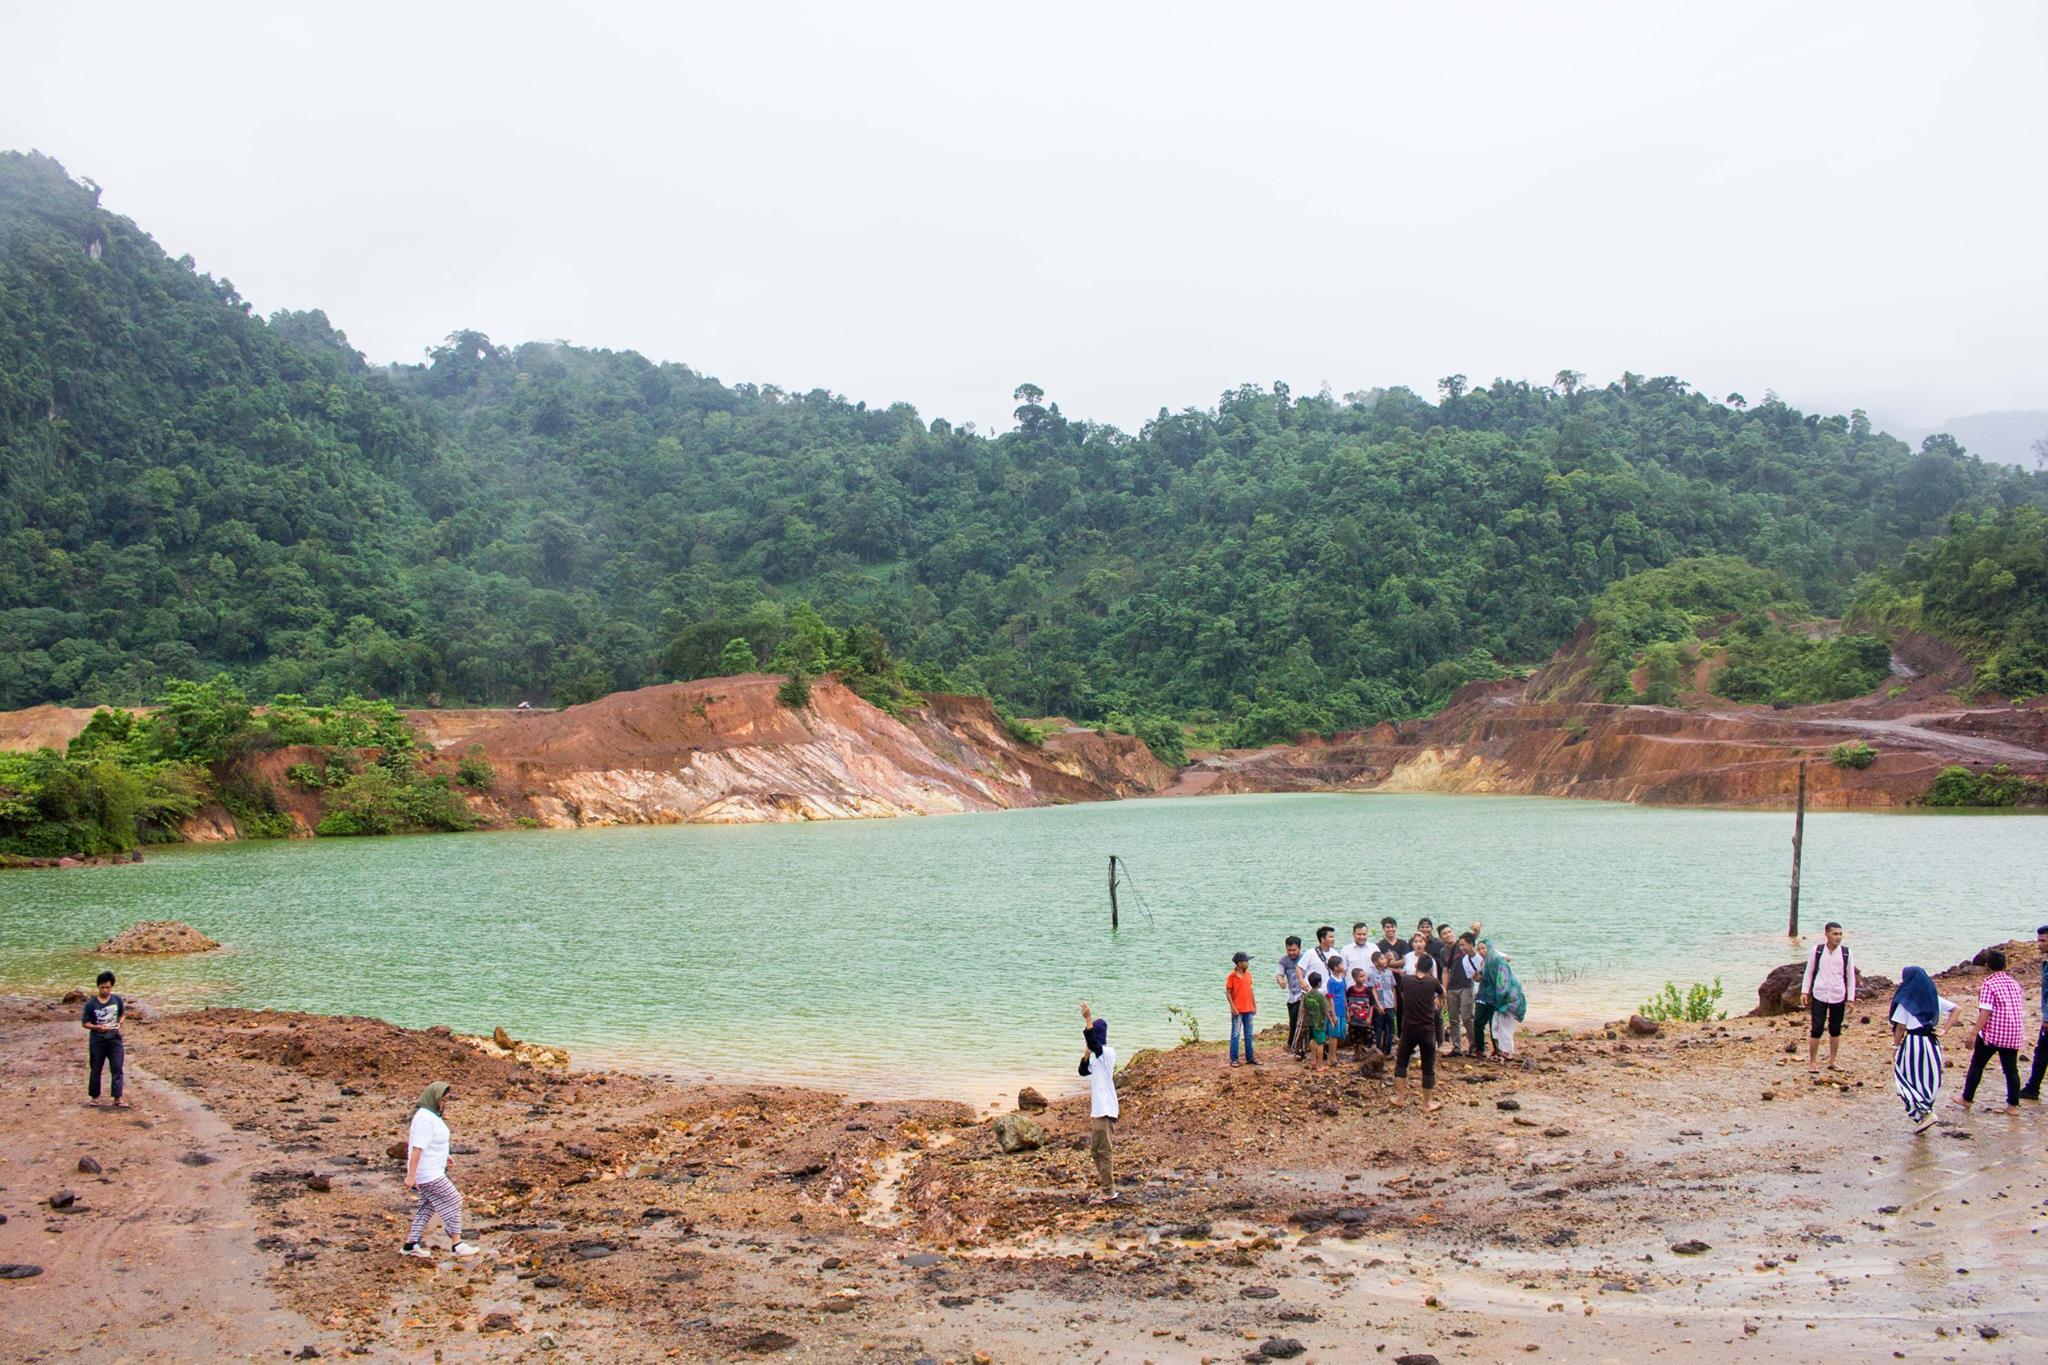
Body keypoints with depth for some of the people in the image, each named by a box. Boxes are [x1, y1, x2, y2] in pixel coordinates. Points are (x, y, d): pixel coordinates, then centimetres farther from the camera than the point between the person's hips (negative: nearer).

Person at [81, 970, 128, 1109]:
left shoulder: (117, 1000, -2)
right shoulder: (91, 1003, -8)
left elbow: (123, 1014, 12)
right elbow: (85, 1023, -4)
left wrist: (119, 1023, -8)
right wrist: (98, 1027, -20)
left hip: (115, 1039, 1)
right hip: (97, 1040, -1)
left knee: (118, 1068, -4)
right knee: (95, 1069, 10)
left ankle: (118, 1098, -2)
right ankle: (94, 1096, 25)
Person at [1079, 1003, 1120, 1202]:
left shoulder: (1108, 1052, -14)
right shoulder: (1097, 1055, 14)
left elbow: (1093, 1041, -32)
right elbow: (1084, 1071, 19)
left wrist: (1088, 1019, -37)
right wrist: (1086, 1055, 2)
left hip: (1105, 1109, -10)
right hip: (1097, 1109, 10)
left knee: (1104, 1150, -8)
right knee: (1096, 1149, 15)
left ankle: (1108, 1193, -5)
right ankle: (1108, 1189, 22)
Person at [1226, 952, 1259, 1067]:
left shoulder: (1248, 974, 7)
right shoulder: (1232, 976, -11)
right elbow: (1228, 993, -9)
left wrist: (1254, 1005, 14)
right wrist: (1233, 1007, -15)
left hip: (1248, 1009, 6)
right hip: (1237, 1010, -6)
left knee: (1248, 1035, 11)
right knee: (1235, 1035, -3)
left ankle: (1250, 1058, 18)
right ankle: (1233, 1059, 2)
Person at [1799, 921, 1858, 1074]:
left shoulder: (1845, 953, -1)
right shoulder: (1817, 950, -2)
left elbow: (1851, 977, 5)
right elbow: (1809, 971, 6)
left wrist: (1850, 998, 3)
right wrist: (1804, 991, 0)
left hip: (1838, 997, 2)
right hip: (1819, 996, -1)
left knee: (1835, 1030, 12)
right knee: (1816, 1029, -4)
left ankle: (1832, 1062, 24)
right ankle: (1812, 1062, 6)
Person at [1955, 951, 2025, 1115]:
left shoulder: (1988, 985, -12)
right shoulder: (2014, 984, 8)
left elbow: (1985, 1012, -18)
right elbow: (2021, 1009, 16)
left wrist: (1973, 1034, -18)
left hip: (1992, 1033, -5)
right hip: (2014, 1034, 5)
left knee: (1976, 1065, 9)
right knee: (2011, 1069, 11)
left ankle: (1966, 1099, 16)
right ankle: (2013, 1105, 11)